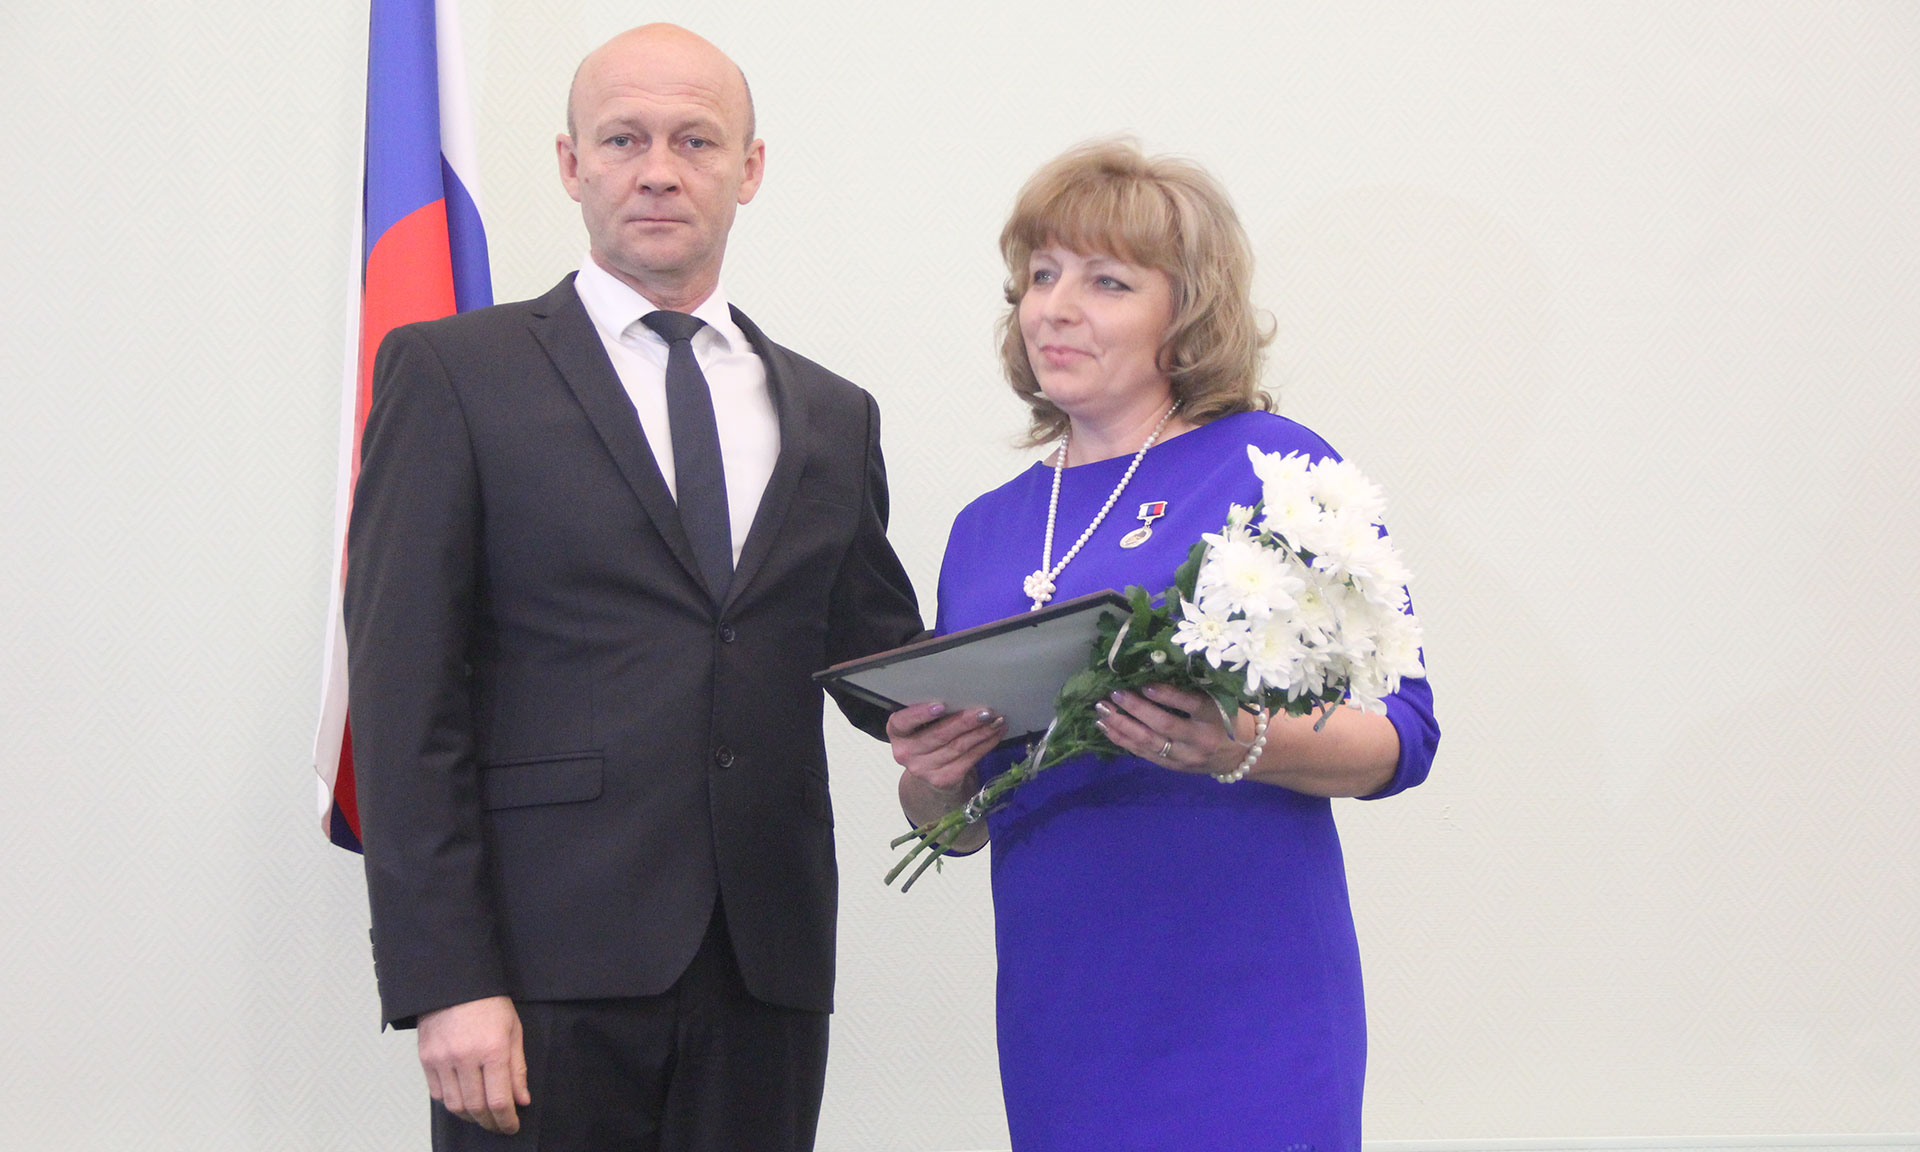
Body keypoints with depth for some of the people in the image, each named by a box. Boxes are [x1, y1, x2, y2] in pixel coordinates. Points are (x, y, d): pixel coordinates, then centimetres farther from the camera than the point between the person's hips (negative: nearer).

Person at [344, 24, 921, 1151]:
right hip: (549, 970, -4)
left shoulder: (831, 415, 17)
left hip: (765, 973, 4)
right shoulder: (455, 373, 3)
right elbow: (404, 694, -4)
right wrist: (446, 978, -12)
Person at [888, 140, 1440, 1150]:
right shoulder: (986, 529, 14)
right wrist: (930, 776, -4)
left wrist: (1245, 747, -24)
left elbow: (1401, 734, -5)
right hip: (1056, 1012, 5)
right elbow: (954, 827, 19)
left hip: (1242, 1007, -5)